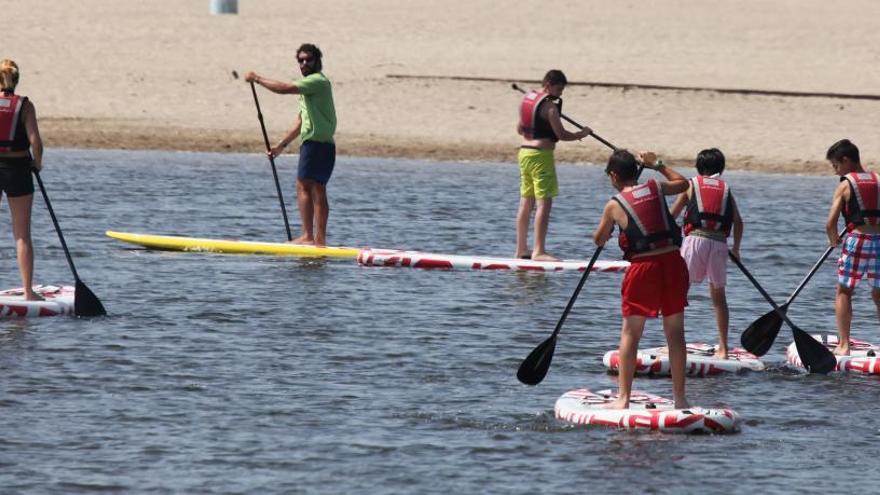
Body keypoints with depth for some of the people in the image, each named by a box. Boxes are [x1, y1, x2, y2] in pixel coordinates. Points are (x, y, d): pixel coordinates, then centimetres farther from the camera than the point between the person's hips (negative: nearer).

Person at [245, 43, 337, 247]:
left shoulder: (317, 81, -11)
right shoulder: (309, 85, 22)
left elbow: (284, 88, -21)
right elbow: (300, 121, 24)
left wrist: (257, 79, -9)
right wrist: (281, 145, 21)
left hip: (316, 143, -10)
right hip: (325, 145, 10)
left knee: (304, 186, -12)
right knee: (318, 190, 10)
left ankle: (308, 236, -17)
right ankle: (320, 239, 11)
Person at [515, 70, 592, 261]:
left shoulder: (526, 99, 12)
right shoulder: (549, 106, -14)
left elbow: (519, 129, 22)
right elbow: (561, 134, -15)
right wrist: (582, 134, -1)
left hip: (524, 151, 9)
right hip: (541, 155, -9)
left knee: (526, 202, 14)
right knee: (544, 202, -9)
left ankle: (521, 249, 19)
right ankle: (539, 251, -15)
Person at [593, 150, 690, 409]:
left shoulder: (614, 205, 0)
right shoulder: (656, 188, 8)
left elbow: (599, 240, 15)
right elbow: (683, 183, 31)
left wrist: (609, 225, 36)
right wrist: (658, 165, 41)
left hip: (643, 266, -3)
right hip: (673, 262, 3)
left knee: (630, 333, 5)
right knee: (675, 333, 10)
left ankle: (623, 398, 1)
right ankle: (679, 397, 12)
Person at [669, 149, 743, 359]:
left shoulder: (691, 185, 14)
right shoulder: (726, 189, 19)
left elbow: (672, 215, 14)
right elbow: (738, 222, 11)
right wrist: (736, 248, 24)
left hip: (696, 238, -2)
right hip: (719, 243, 2)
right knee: (718, 295, 13)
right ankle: (723, 348, 12)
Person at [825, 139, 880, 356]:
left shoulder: (845, 185, -3)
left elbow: (831, 224, -7)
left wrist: (834, 240, 12)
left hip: (857, 240, -4)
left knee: (844, 292, 7)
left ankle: (843, 345, 1)